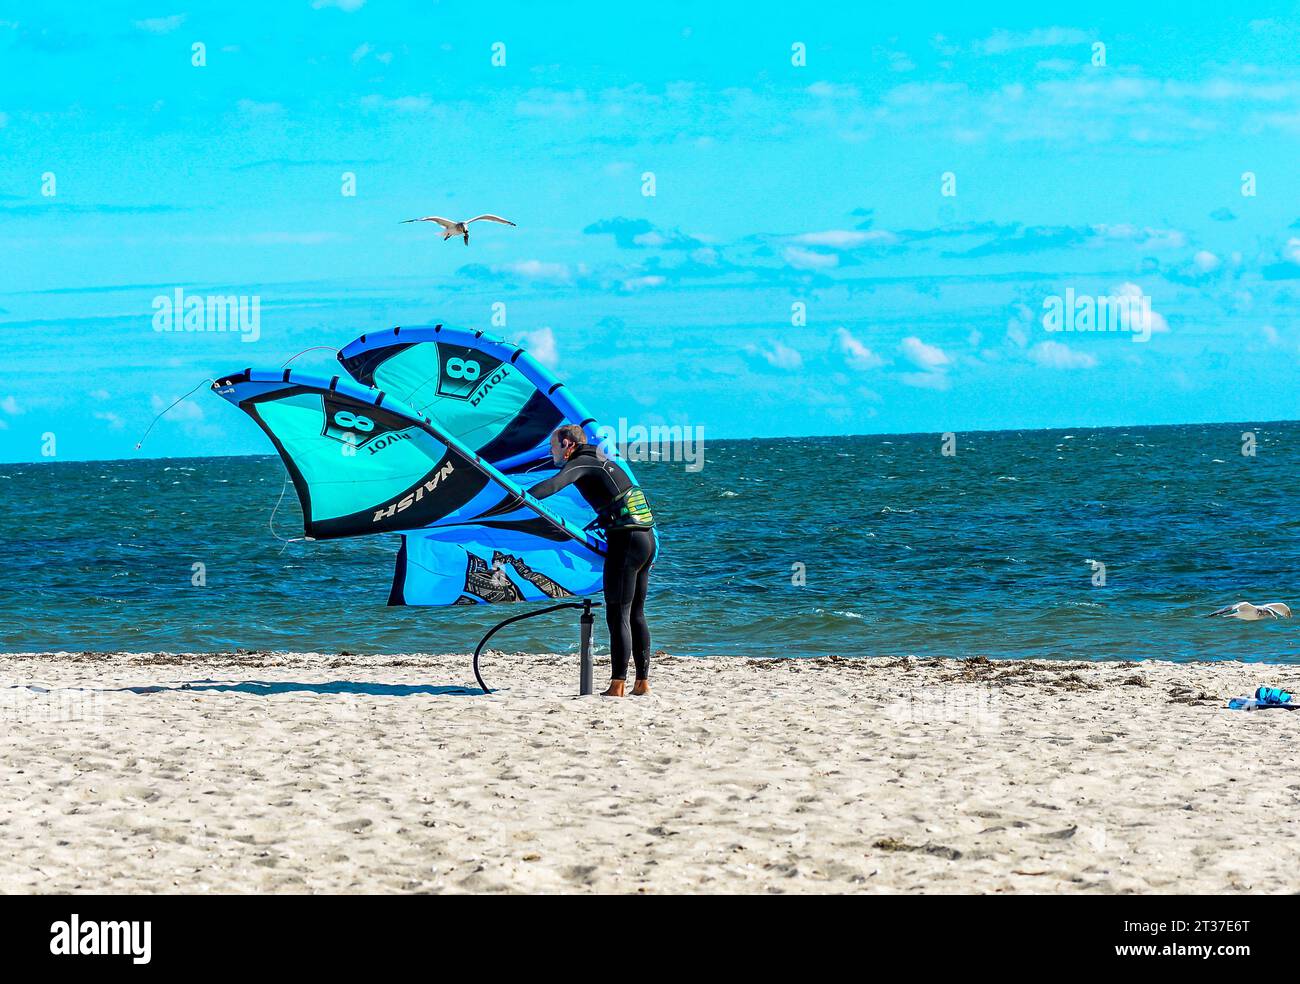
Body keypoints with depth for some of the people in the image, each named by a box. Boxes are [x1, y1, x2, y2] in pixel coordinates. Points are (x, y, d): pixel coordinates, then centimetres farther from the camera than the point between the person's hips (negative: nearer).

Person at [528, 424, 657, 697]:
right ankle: (642, 682, 16)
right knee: (635, 614, 14)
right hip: (646, 538, 9)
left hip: (625, 541, -9)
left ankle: (617, 685, -12)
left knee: (618, 615, -8)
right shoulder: (600, 460, 21)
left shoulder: (581, 463, -6)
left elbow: (555, 484, -25)